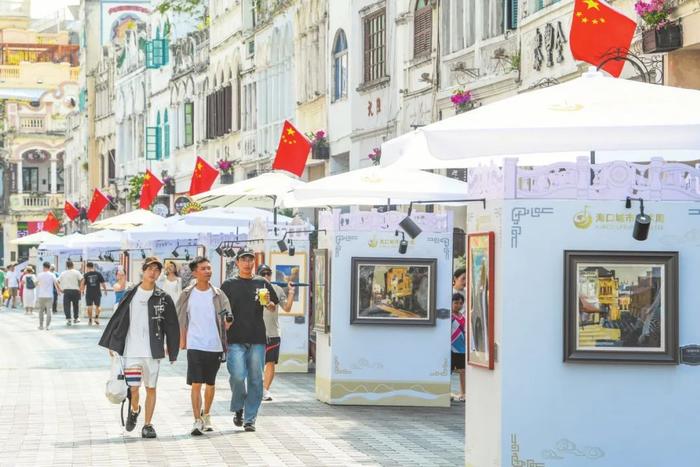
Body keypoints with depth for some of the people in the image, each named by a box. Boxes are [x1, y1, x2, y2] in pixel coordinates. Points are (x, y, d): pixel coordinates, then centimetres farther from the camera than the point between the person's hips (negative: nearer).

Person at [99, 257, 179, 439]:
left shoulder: (163, 299, 2)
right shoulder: (131, 294, 4)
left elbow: (172, 326, 5)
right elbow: (118, 319, 9)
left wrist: (173, 352, 2)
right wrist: (112, 344, 7)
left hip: (153, 352, 0)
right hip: (131, 351, 0)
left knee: (151, 388, 5)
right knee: (133, 388, -5)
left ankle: (148, 424, 16)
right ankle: (134, 410, 26)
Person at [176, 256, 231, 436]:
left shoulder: (218, 294, 3)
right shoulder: (187, 294, 2)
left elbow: (227, 318, 5)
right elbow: (181, 318, 8)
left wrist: (228, 322, -15)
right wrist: (182, 339, 6)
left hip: (214, 345, 2)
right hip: (194, 345, -2)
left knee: (210, 383, 12)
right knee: (196, 383, -9)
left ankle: (206, 416, 30)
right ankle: (197, 421, -9)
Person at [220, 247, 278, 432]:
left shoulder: (262, 284, 12)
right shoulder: (229, 285, 7)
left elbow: (273, 308, 17)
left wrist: (268, 302, -6)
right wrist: (222, 336, 0)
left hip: (257, 340, 2)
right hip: (235, 339, -2)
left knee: (255, 380, 1)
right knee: (237, 376, -15)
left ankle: (250, 419, 9)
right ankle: (238, 408, 11)